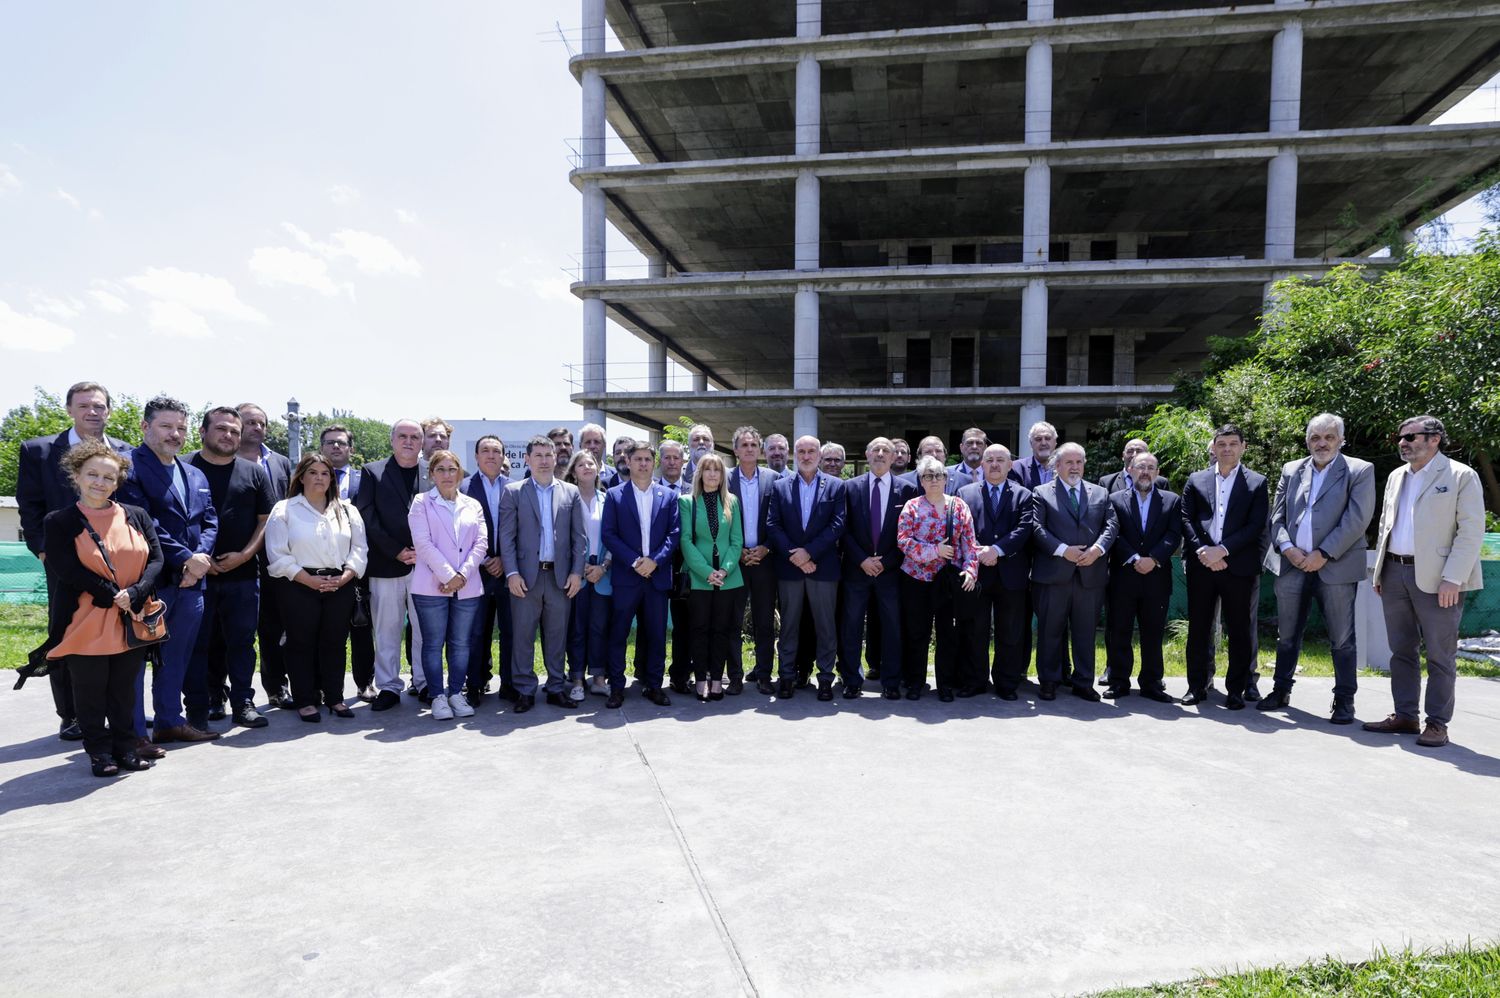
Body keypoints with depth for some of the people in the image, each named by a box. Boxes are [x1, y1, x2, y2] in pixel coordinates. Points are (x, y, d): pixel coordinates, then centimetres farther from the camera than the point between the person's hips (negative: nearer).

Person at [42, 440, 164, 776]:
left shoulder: (137, 516, 6)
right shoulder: (58, 522, -2)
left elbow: (156, 560, -1)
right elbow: (68, 570, -12)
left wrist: (134, 594, -16)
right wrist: (112, 596, -17)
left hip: (132, 621, 2)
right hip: (85, 624, -2)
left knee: (124, 691, 13)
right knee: (91, 695, 9)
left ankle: (126, 747, 25)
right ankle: (99, 752, 22)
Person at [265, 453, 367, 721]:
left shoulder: (347, 510, 11)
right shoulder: (284, 510, 1)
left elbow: (359, 548, 8)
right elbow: (278, 555, -5)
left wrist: (345, 576, -8)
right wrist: (310, 580, -13)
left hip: (340, 586, 3)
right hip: (299, 586, -2)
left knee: (335, 642, 7)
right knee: (302, 643, 4)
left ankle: (334, 697, 17)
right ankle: (305, 701, 13)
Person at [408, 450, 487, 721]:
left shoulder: (473, 505, 12)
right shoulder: (421, 503, 3)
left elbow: (481, 544, 5)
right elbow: (423, 543, -7)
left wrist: (462, 575, -9)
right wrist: (448, 576, -14)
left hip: (467, 586, 3)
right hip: (432, 585, -3)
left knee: (461, 643, 7)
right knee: (433, 643, 2)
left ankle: (456, 693, 17)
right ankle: (438, 697, 11)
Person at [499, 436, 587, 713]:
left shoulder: (571, 492, 8)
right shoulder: (513, 492, 3)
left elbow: (580, 535, 6)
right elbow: (507, 536, -1)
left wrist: (577, 571, -1)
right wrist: (512, 573, -10)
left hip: (560, 575, 2)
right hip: (526, 575, -1)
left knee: (557, 635, 8)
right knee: (523, 635, 3)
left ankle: (556, 688, 19)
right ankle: (524, 690, 14)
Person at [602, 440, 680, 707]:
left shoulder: (669, 495, 8)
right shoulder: (614, 495, 3)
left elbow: (674, 533, 2)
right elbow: (608, 534, -3)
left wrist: (655, 560, -11)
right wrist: (634, 561, -13)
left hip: (658, 575, 2)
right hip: (625, 576, -1)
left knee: (656, 634, 7)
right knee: (618, 633, 3)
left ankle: (654, 685, 19)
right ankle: (617, 687, 14)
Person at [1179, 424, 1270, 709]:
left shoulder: (1257, 483, 7)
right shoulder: (1196, 480, 12)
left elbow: (1256, 526, -3)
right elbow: (1186, 520, 4)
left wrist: (1222, 550, -13)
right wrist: (1203, 551, -10)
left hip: (1239, 567, -1)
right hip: (1201, 566, 1)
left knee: (1240, 631, 4)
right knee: (1198, 628, 6)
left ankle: (1236, 690, 14)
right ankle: (1197, 686, 16)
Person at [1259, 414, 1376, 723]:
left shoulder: (1360, 471, 1)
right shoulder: (1291, 470, 12)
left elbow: (1357, 519, -9)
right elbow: (1277, 516, 9)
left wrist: (1323, 555, -14)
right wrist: (1287, 547, -7)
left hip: (1336, 567, -3)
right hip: (1291, 566, 4)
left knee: (1342, 639, 3)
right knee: (1286, 636, 12)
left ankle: (1344, 702, 15)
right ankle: (1281, 691, 24)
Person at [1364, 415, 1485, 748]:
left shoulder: (1461, 476, -3)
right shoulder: (1396, 477, 16)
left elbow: (1471, 531, -9)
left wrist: (1452, 579, -16)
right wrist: (1379, 572, 13)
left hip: (1436, 578, -6)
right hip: (1395, 573, 6)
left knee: (1440, 656, 1)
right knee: (1401, 650, 11)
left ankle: (1437, 724, 9)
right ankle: (1405, 716, 19)